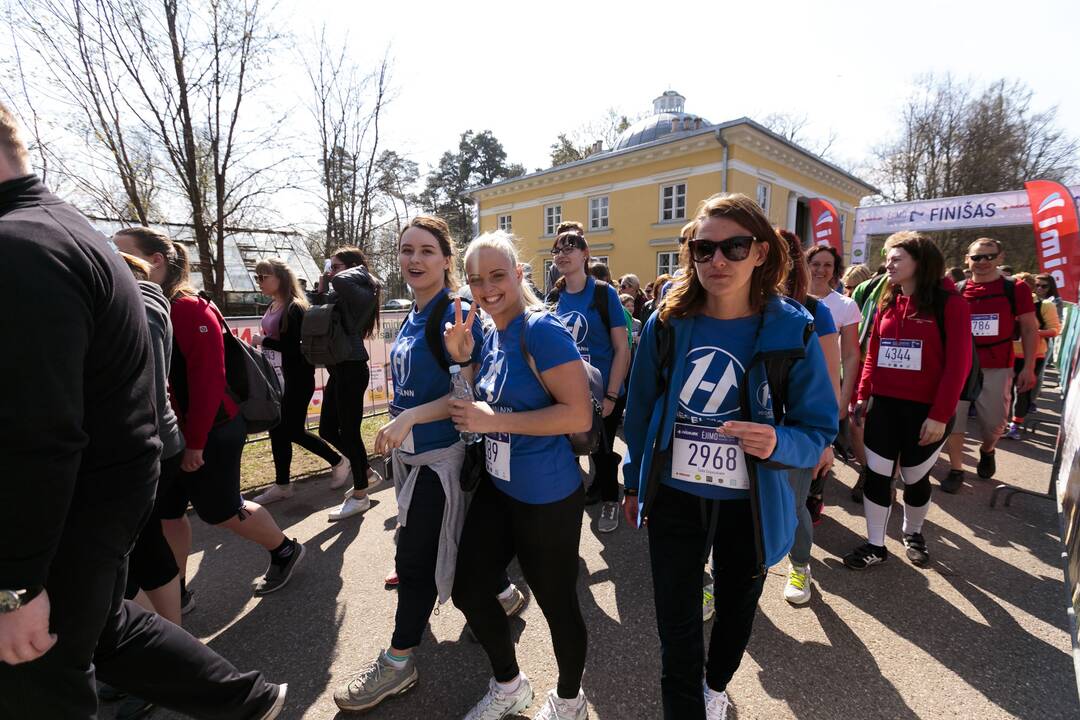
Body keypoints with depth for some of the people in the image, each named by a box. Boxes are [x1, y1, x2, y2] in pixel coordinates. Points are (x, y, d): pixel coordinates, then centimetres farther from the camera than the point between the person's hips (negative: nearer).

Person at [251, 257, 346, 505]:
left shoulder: (295, 308, -15)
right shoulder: (271, 308, 10)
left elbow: (298, 347, -21)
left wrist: (263, 341, -16)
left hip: (296, 381, -8)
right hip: (276, 380, 9)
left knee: (294, 431, -1)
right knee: (278, 431, 12)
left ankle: (338, 462, 19)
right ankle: (282, 485, 25)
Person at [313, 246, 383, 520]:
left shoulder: (361, 292, -12)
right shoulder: (342, 294, 16)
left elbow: (340, 281, -33)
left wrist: (359, 269, -12)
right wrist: (321, 290, 5)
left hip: (351, 369, -10)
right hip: (339, 369, 10)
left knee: (348, 430, -1)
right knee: (327, 430, 15)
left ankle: (360, 495, 14)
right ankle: (366, 473, 31)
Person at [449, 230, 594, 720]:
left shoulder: (541, 330, -20)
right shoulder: (491, 335, 5)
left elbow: (579, 415, -25)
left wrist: (494, 420, -23)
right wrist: (463, 360, -1)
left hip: (548, 497, -8)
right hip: (497, 487, 9)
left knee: (557, 604, 12)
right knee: (468, 590, 17)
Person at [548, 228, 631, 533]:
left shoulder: (603, 293, -10)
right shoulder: (553, 297, 3)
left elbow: (622, 349, -12)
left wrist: (611, 396, -16)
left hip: (602, 394, -4)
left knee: (601, 450, 11)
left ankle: (609, 499, 37)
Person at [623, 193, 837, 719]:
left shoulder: (793, 330, -14)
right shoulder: (666, 323, -10)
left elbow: (820, 429, -9)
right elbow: (641, 411, 1)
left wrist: (779, 443, -31)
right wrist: (634, 483, 9)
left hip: (748, 505, 1)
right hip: (673, 498, 0)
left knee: (736, 611, 27)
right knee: (677, 631, 9)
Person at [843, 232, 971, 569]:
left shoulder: (949, 303, -7)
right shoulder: (886, 303, 8)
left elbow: (958, 363, -11)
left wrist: (940, 415, -15)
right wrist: (862, 395, 5)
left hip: (925, 411, -4)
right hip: (883, 406, 4)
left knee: (916, 478, 13)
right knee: (876, 474, 5)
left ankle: (913, 533, 38)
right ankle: (875, 545, 19)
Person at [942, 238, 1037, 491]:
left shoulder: (1016, 289, -1)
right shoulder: (956, 292, 3)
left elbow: (1030, 330, 1)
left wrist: (1028, 367, -5)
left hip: (996, 369, -1)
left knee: (994, 422, 9)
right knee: (952, 418, 1)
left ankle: (986, 452, 42)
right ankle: (956, 470, 16)